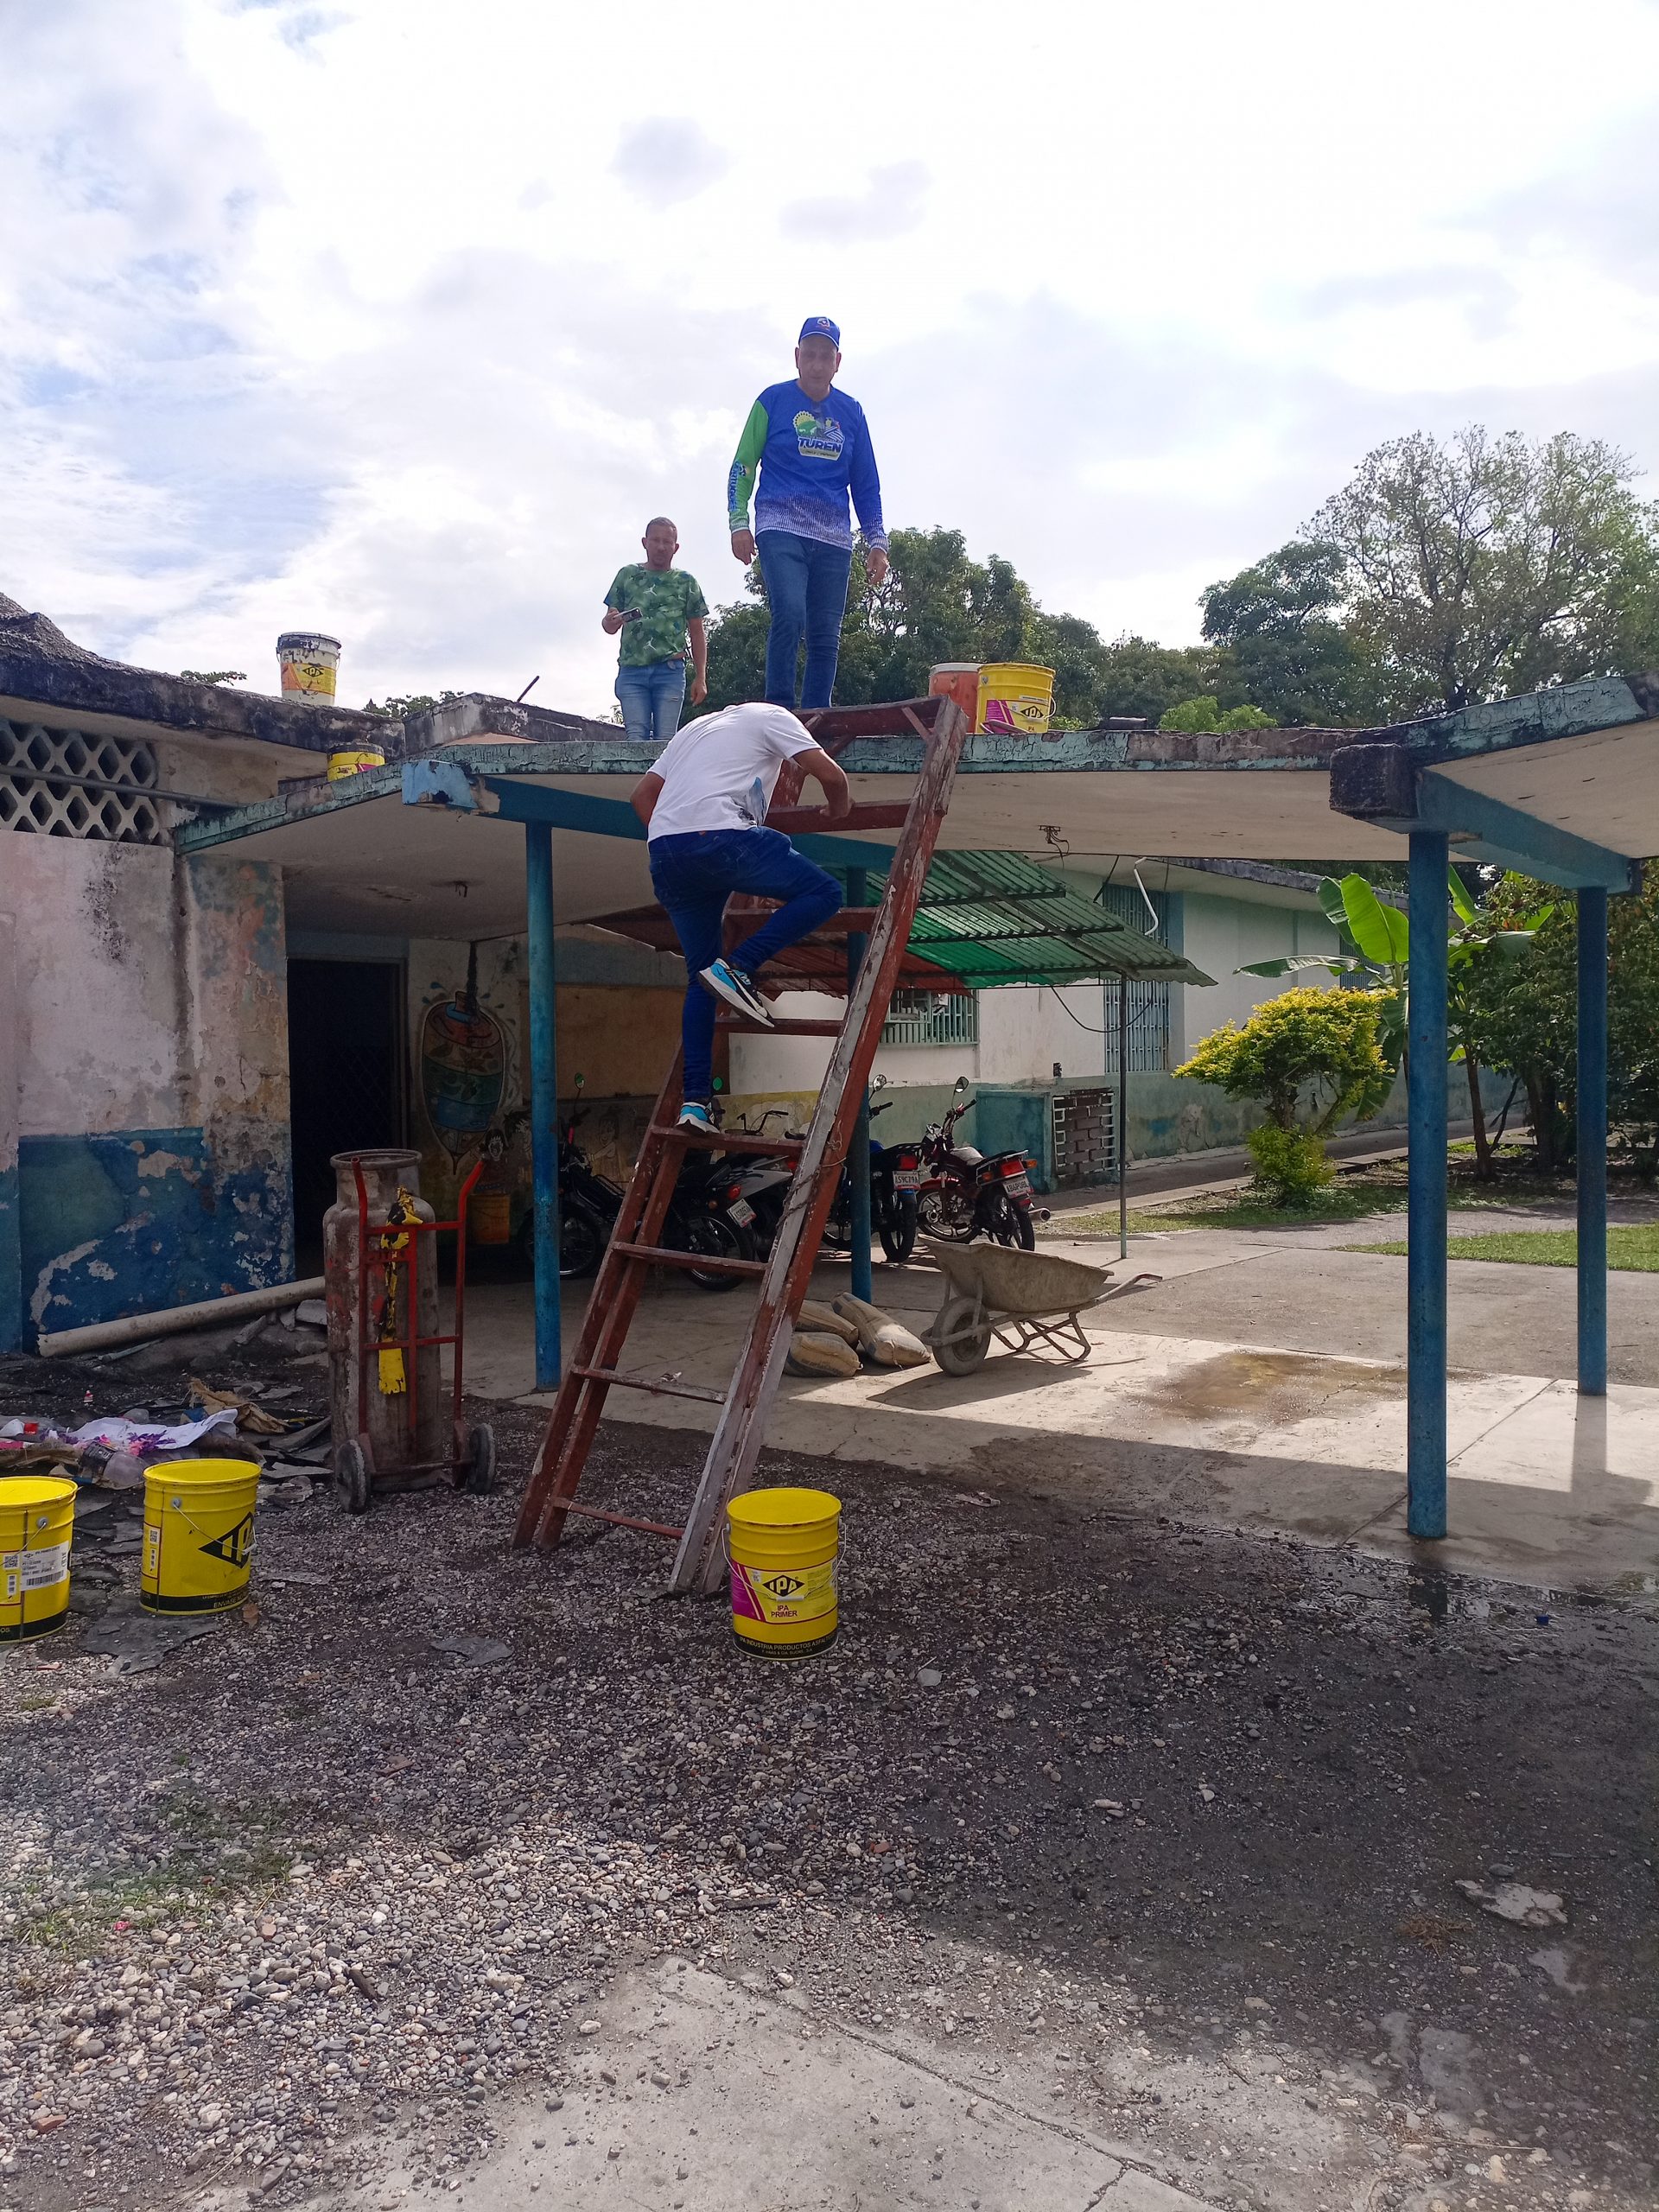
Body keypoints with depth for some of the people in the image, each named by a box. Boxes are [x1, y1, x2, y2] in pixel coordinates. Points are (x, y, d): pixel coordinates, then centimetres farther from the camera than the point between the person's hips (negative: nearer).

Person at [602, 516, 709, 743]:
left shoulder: (686, 582, 12)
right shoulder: (627, 575, 14)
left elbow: (697, 634, 12)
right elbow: (609, 627, 16)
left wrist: (700, 677, 4)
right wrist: (610, 621, -9)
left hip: (670, 671, 0)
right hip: (631, 670, 1)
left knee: (665, 739, -7)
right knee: (636, 736, -9)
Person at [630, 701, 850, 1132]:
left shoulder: (696, 727, 35)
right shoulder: (770, 716, 17)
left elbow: (642, 794, 29)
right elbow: (830, 774, 7)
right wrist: (839, 812, 26)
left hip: (664, 854, 7)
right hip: (719, 837, -7)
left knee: (701, 976, 13)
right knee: (823, 893, 3)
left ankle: (695, 1100, 5)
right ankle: (737, 969, -12)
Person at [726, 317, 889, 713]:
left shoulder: (851, 412, 15)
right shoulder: (774, 400, 7)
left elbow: (866, 484, 18)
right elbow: (743, 466, 8)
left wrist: (877, 542, 10)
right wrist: (739, 522, -4)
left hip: (834, 539, 4)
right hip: (780, 529, -3)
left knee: (826, 637, -3)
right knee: (790, 616, -24)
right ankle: (778, 714, -21)